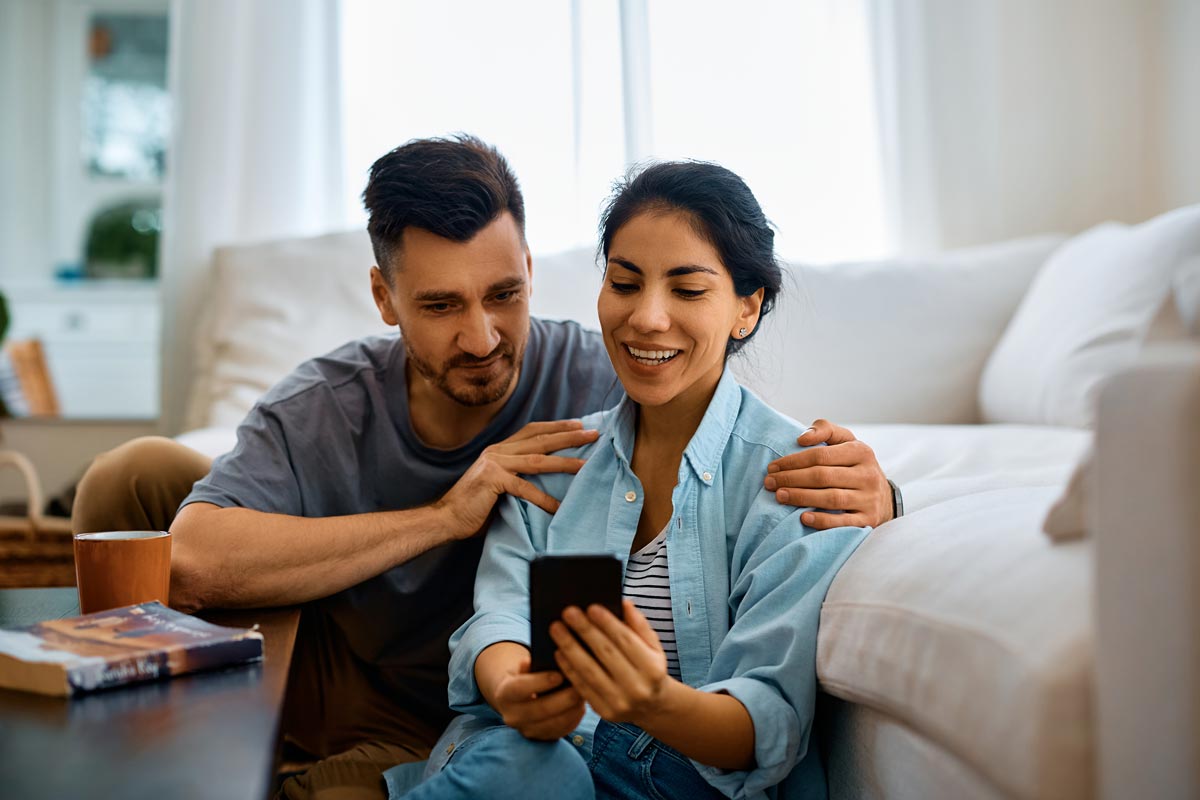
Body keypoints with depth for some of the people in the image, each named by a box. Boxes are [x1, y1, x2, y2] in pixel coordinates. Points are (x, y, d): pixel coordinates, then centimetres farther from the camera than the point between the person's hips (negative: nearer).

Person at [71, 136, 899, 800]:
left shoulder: (606, 386, -22)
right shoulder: (323, 409, -17)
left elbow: (791, 474, -20)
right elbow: (194, 564, -32)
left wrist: (862, 490, -46)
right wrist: (444, 518, -36)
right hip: (334, 674, 3)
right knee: (141, 476, -11)